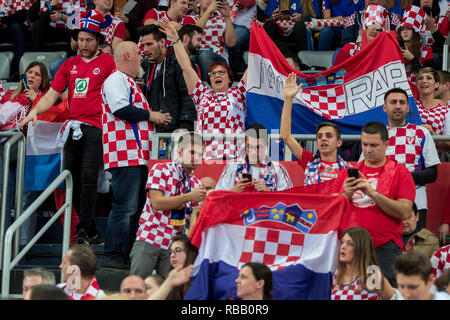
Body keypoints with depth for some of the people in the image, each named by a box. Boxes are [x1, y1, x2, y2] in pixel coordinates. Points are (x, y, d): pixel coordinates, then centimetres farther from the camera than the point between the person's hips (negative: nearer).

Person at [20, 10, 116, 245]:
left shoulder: (108, 62, 1)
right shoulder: (69, 65, 16)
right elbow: (52, 95, 15)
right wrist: (35, 111, -1)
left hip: (96, 128, -6)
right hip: (73, 128, 6)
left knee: (88, 178, -16)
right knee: (72, 180, 5)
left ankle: (84, 229, -14)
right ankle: (92, 232, 14)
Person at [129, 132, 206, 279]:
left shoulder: (196, 183, 13)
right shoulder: (161, 169, -1)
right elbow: (157, 203, -13)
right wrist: (188, 197, -15)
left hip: (174, 245, 4)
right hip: (149, 239, -4)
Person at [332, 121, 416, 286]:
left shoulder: (400, 172, 5)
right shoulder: (347, 172, 15)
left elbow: (404, 212, -7)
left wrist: (373, 193, -14)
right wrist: (345, 195, -9)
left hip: (385, 247, -3)